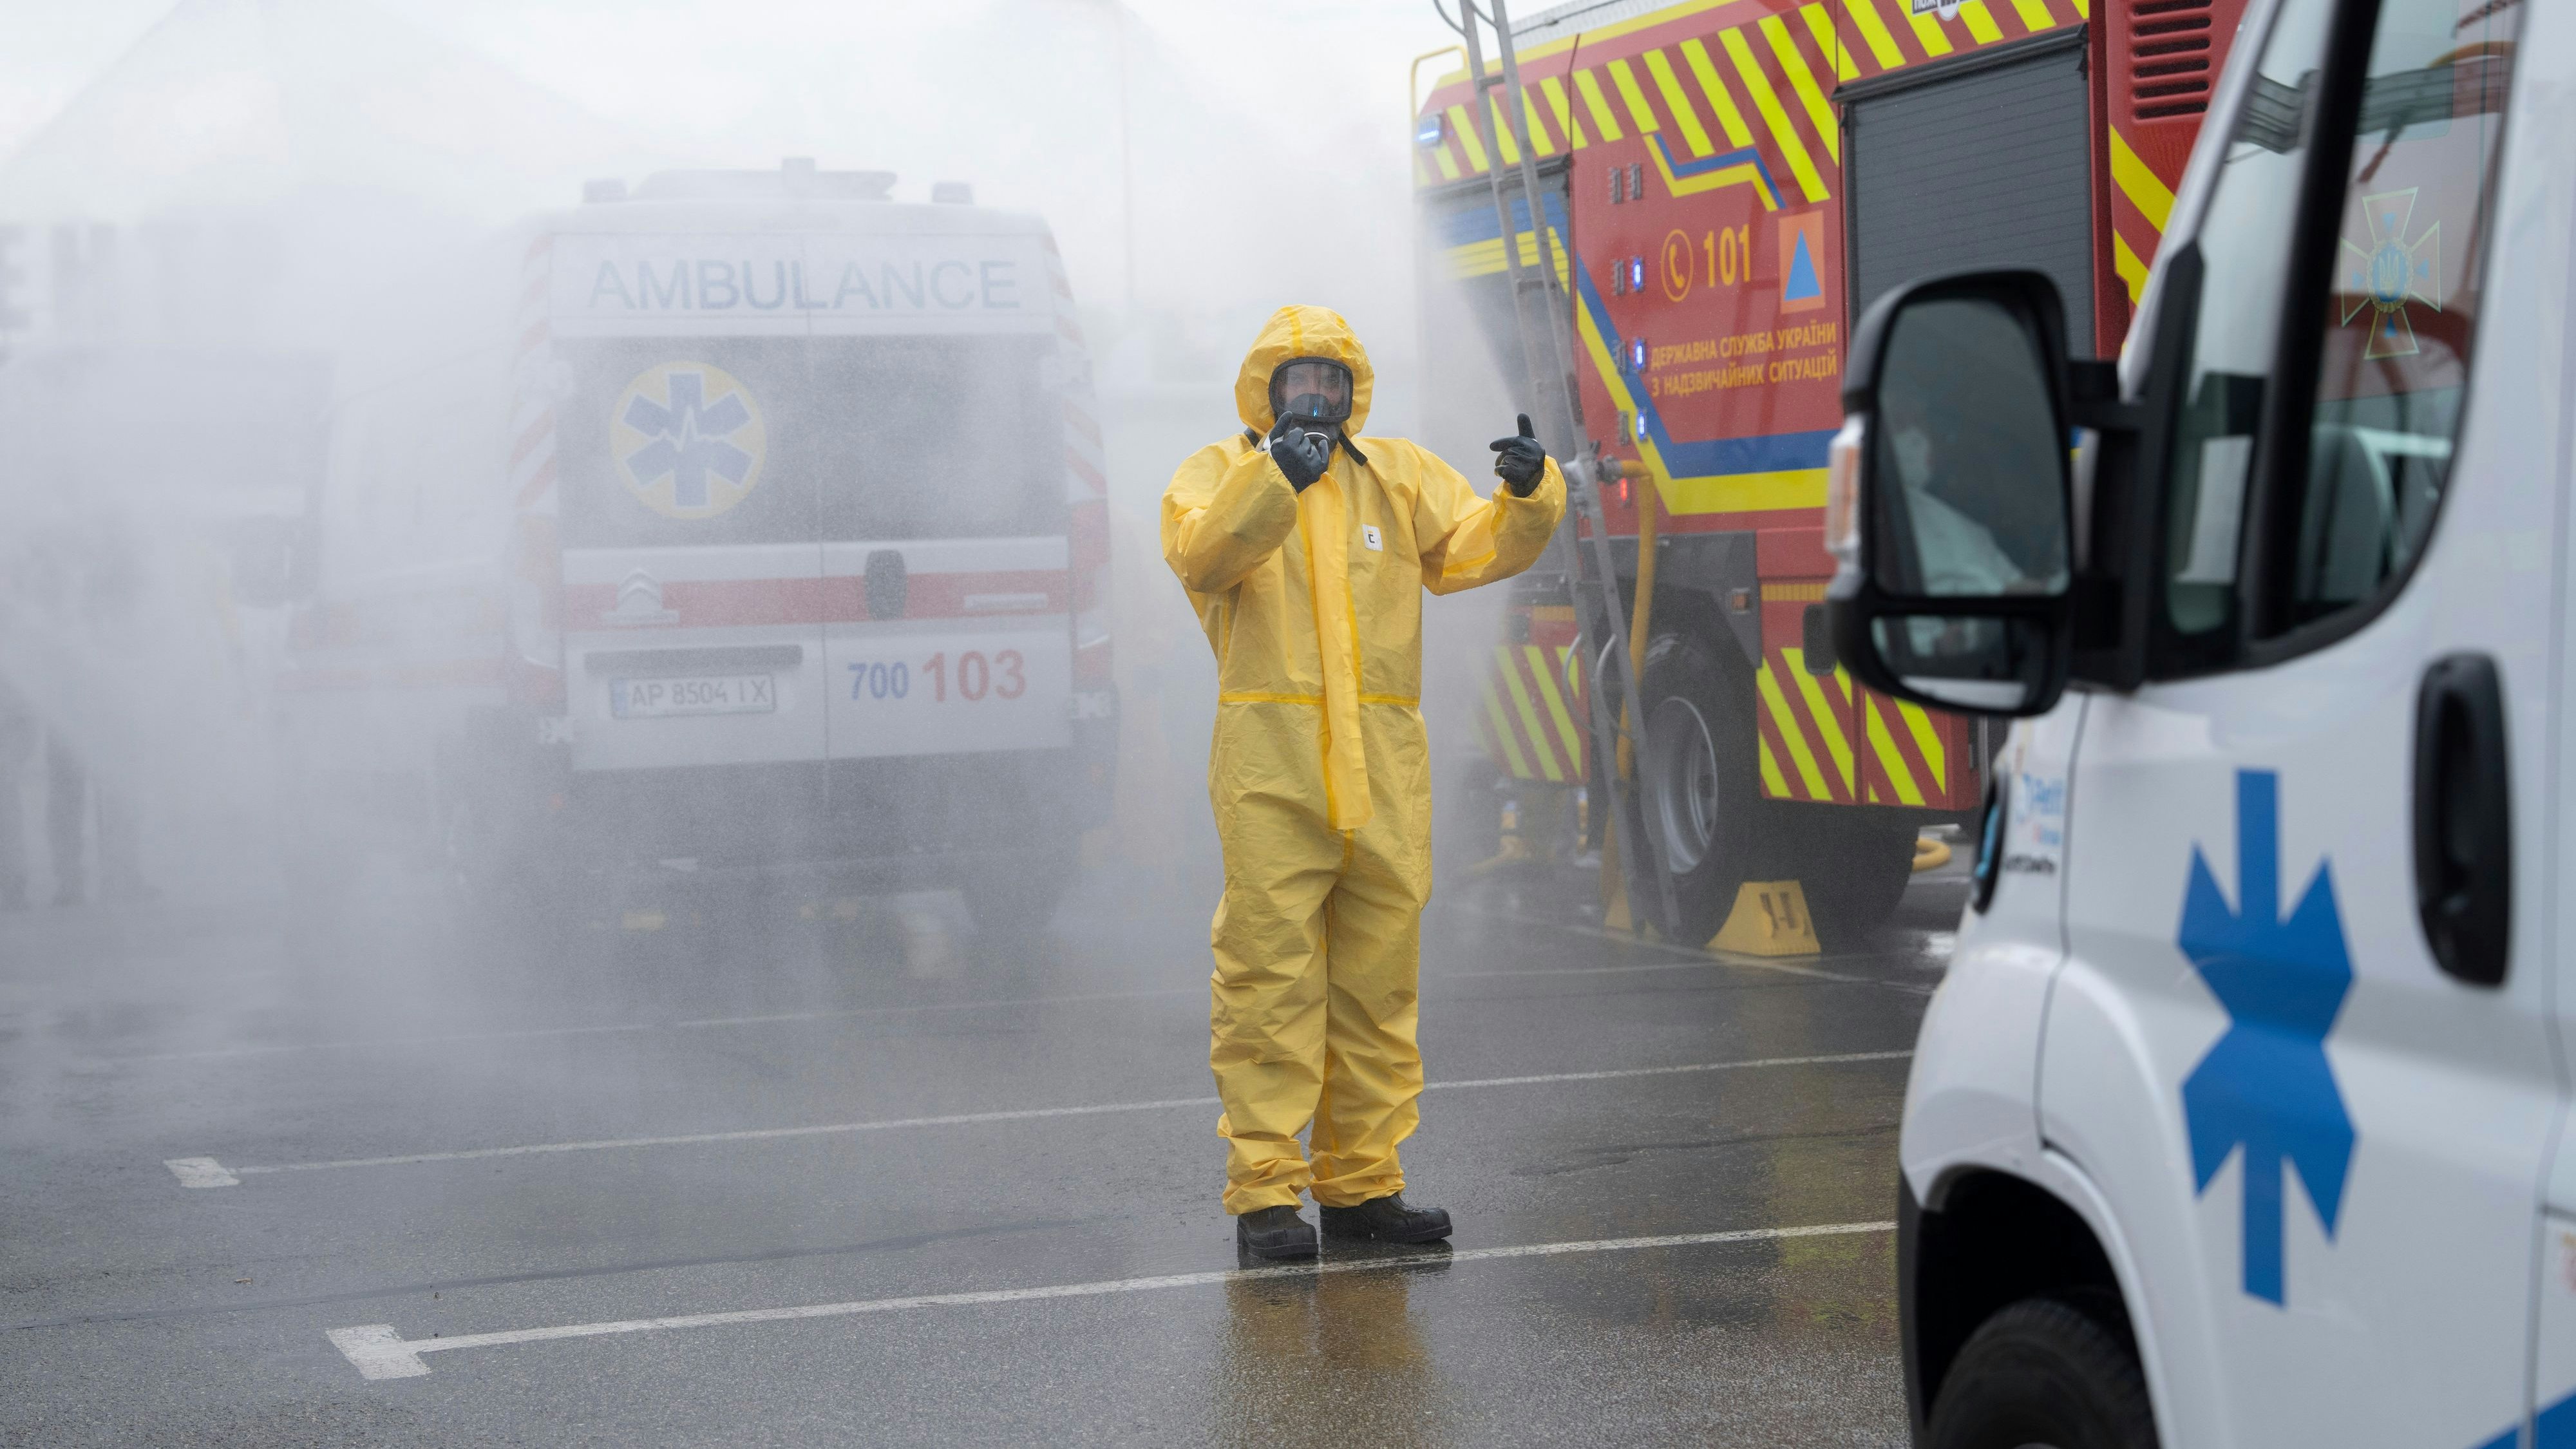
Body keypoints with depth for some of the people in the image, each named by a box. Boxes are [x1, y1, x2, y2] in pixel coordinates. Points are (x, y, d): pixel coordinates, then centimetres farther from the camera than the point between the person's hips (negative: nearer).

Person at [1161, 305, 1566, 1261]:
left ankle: (1361, 1182, 18)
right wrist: (1275, 475, -31)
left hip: (1385, 770, 4)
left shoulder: (1401, 476, 16)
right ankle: (1263, 1191, 0)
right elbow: (1204, 554, -16)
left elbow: (1475, 546, 3)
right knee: (1271, 978, -5)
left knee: (1378, 983, 9)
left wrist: (1527, 495, -17)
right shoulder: (1219, 473, 6)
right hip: (1270, 768, -4)